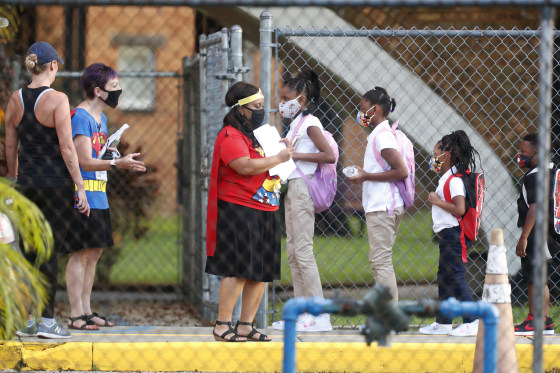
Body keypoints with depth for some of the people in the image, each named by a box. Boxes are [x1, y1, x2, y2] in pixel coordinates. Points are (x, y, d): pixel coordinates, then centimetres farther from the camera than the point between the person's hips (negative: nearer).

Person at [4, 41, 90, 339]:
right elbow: (67, 148, -13)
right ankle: (46, 320, 0)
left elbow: (10, 148, 11)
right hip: (56, 183, -5)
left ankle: (25, 319, 13)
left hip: (26, 182, 5)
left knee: (28, 251, 11)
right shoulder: (57, 99, -11)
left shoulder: (16, 99, 5)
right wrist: (80, 186, -8)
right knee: (50, 252, -1)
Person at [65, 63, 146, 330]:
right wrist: (117, 164, -30)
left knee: (94, 252, 10)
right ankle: (76, 315, -6)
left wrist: (123, 161, 8)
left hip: (99, 196, 10)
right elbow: (84, 161, -19)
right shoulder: (80, 116, -13)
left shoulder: (101, 117, 18)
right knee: (81, 253, -8)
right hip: (83, 195, -10)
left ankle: (86, 311, 15)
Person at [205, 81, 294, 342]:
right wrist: (277, 158, -14)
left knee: (261, 273, 7)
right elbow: (245, 166, -23)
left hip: (265, 212, 10)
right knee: (238, 271, -12)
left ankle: (246, 326, 13)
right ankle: (222, 327, -9)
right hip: (238, 210, -10)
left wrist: (282, 148, 19)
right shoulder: (231, 136, -9)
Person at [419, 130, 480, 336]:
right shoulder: (446, 178, 16)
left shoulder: (454, 181, -16)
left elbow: (460, 209, -25)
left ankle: (472, 322, -9)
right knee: (444, 278, 15)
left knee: (456, 277, -10)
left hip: (453, 234, -11)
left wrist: (438, 202, -16)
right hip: (446, 234, 11)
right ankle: (443, 323, 22)